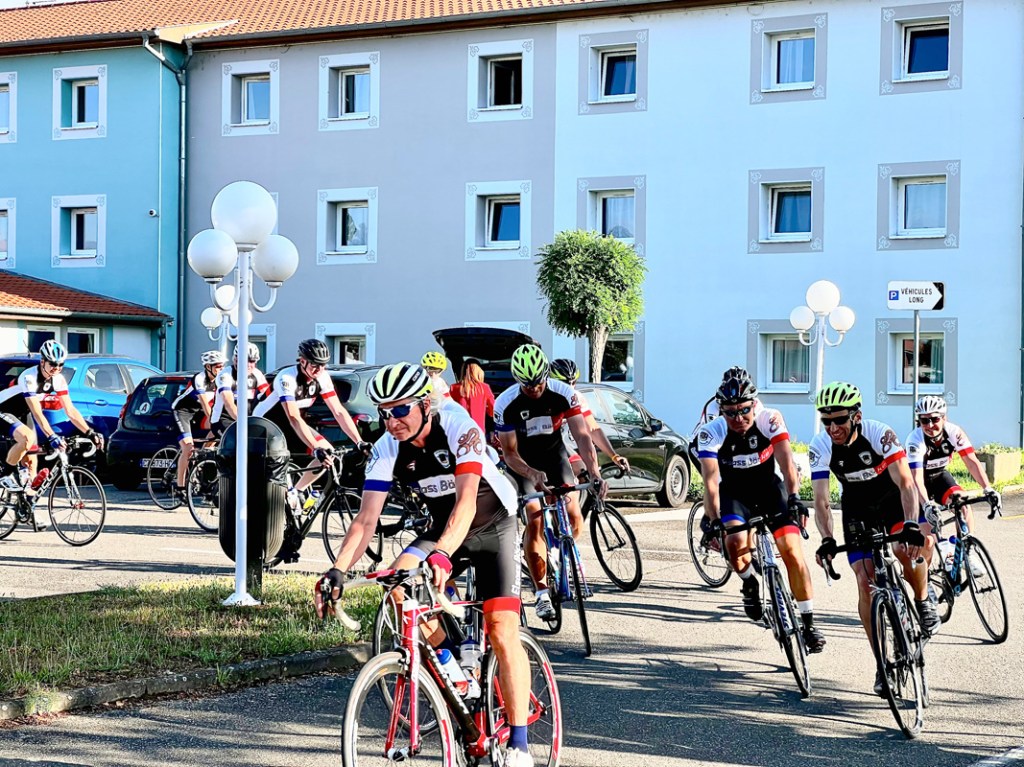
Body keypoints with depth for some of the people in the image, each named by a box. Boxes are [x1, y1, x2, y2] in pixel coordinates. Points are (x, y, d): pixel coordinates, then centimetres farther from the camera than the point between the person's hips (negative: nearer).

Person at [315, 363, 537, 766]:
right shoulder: (387, 449, -17)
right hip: (442, 527, 5)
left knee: (502, 631, -16)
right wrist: (337, 570, -34)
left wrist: (441, 553, -55)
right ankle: (451, 659, 7)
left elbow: (466, 501, -40)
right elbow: (366, 519, -20)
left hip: (493, 526, -5)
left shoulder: (458, 428, -30)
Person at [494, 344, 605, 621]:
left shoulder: (563, 393, -23)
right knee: (535, 523, -15)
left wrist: (595, 475, -39)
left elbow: (582, 436, -26)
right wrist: (533, 474, -41)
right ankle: (542, 594, -9)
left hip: (553, 453, 2)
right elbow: (509, 453, -22)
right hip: (522, 461, -2)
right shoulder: (506, 404, -26)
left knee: (574, 519, -10)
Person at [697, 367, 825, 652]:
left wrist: (794, 497, -48)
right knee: (735, 542, -29)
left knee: (792, 551, -13)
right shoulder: (711, 432, -24)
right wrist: (713, 521, -43)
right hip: (734, 492, 0)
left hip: (769, 487, 0)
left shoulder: (769, 419, -22)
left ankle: (808, 622, -2)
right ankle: (750, 583, 3)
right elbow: (711, 480, -30)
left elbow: (786, 460, -32)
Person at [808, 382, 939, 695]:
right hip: (857, 509, 2)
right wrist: (827, 540, -44)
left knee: (911, 548, -32)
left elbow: (905, 483, -37)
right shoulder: (820, 446, -24)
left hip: (893, 499, -2)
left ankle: (923, 601, 0)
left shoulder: (879, 434, -30)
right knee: (866, 583, -9)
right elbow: (821, 501, -27)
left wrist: (911, 525, -52)